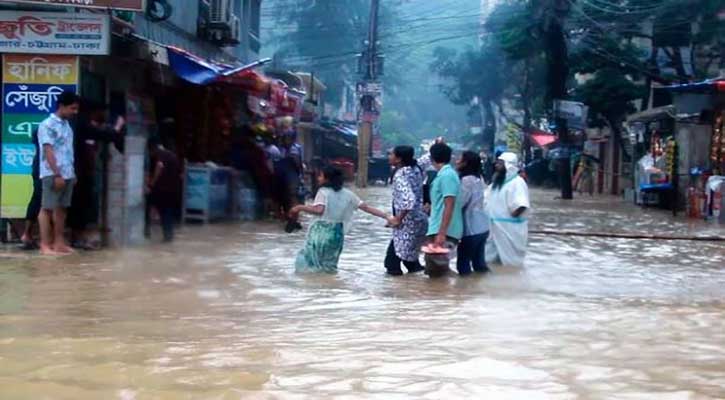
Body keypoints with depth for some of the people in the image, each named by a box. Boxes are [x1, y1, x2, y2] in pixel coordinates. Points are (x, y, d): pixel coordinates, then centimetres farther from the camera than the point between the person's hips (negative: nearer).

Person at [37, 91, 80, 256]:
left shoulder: (67, 125, 14)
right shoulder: (47, 125, -9)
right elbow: (48, 151, -14)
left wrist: (72, 173, 14)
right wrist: (57, 174, -18)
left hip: (67, 174, 7)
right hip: (53, 174, -7)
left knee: (61, 208, 9)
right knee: (47, 208, -3)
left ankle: (59, 242, 14)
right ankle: (45, 245, -1)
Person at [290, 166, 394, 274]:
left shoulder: (323, 191, -7)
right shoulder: (347, 194, 8)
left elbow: (319, 210, -24)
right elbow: (367, 208, 5)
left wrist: (299, 208, -14)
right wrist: (387, 216, 7)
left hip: (321, 232, -5)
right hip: (337, 233, 5)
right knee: (329, 264, 20)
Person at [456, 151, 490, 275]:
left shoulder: (467, 180, -15)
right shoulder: (478, 178, 11)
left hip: (471, 229, -8)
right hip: (482, 227, 8)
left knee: (463, 264, 0)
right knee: (479, 262, 13)